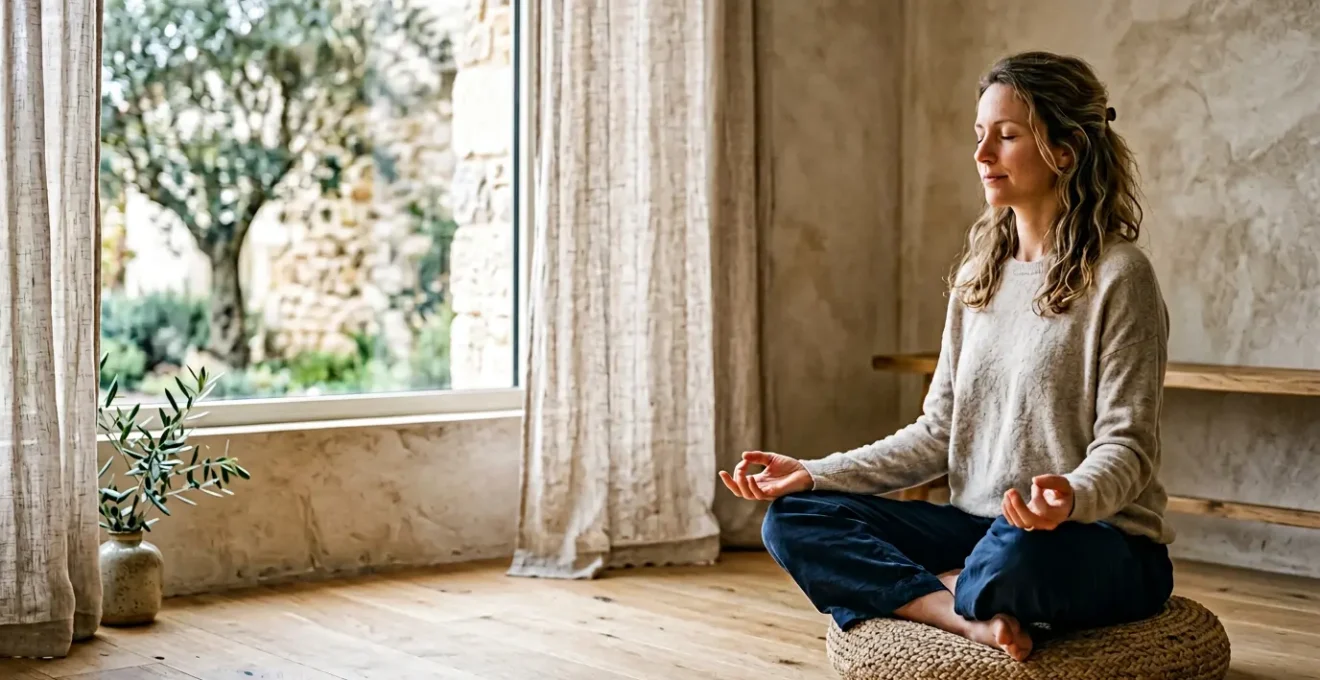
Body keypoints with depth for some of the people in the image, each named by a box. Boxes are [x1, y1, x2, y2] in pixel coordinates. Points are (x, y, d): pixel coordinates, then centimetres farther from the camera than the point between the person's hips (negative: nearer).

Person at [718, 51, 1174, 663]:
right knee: (794, 519, -8)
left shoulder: (1117, 274, -9)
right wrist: (813, 474, -1)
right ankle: (968, 617, -23)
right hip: (978, 528, 6)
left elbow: (1126, 444, -12)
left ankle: (943, 591, -6)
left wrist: (1073, 498, -36)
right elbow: (937, 431, 10)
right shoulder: (977, 277, 11)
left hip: (1101, 541, -6)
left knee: (1016, 551, -41)